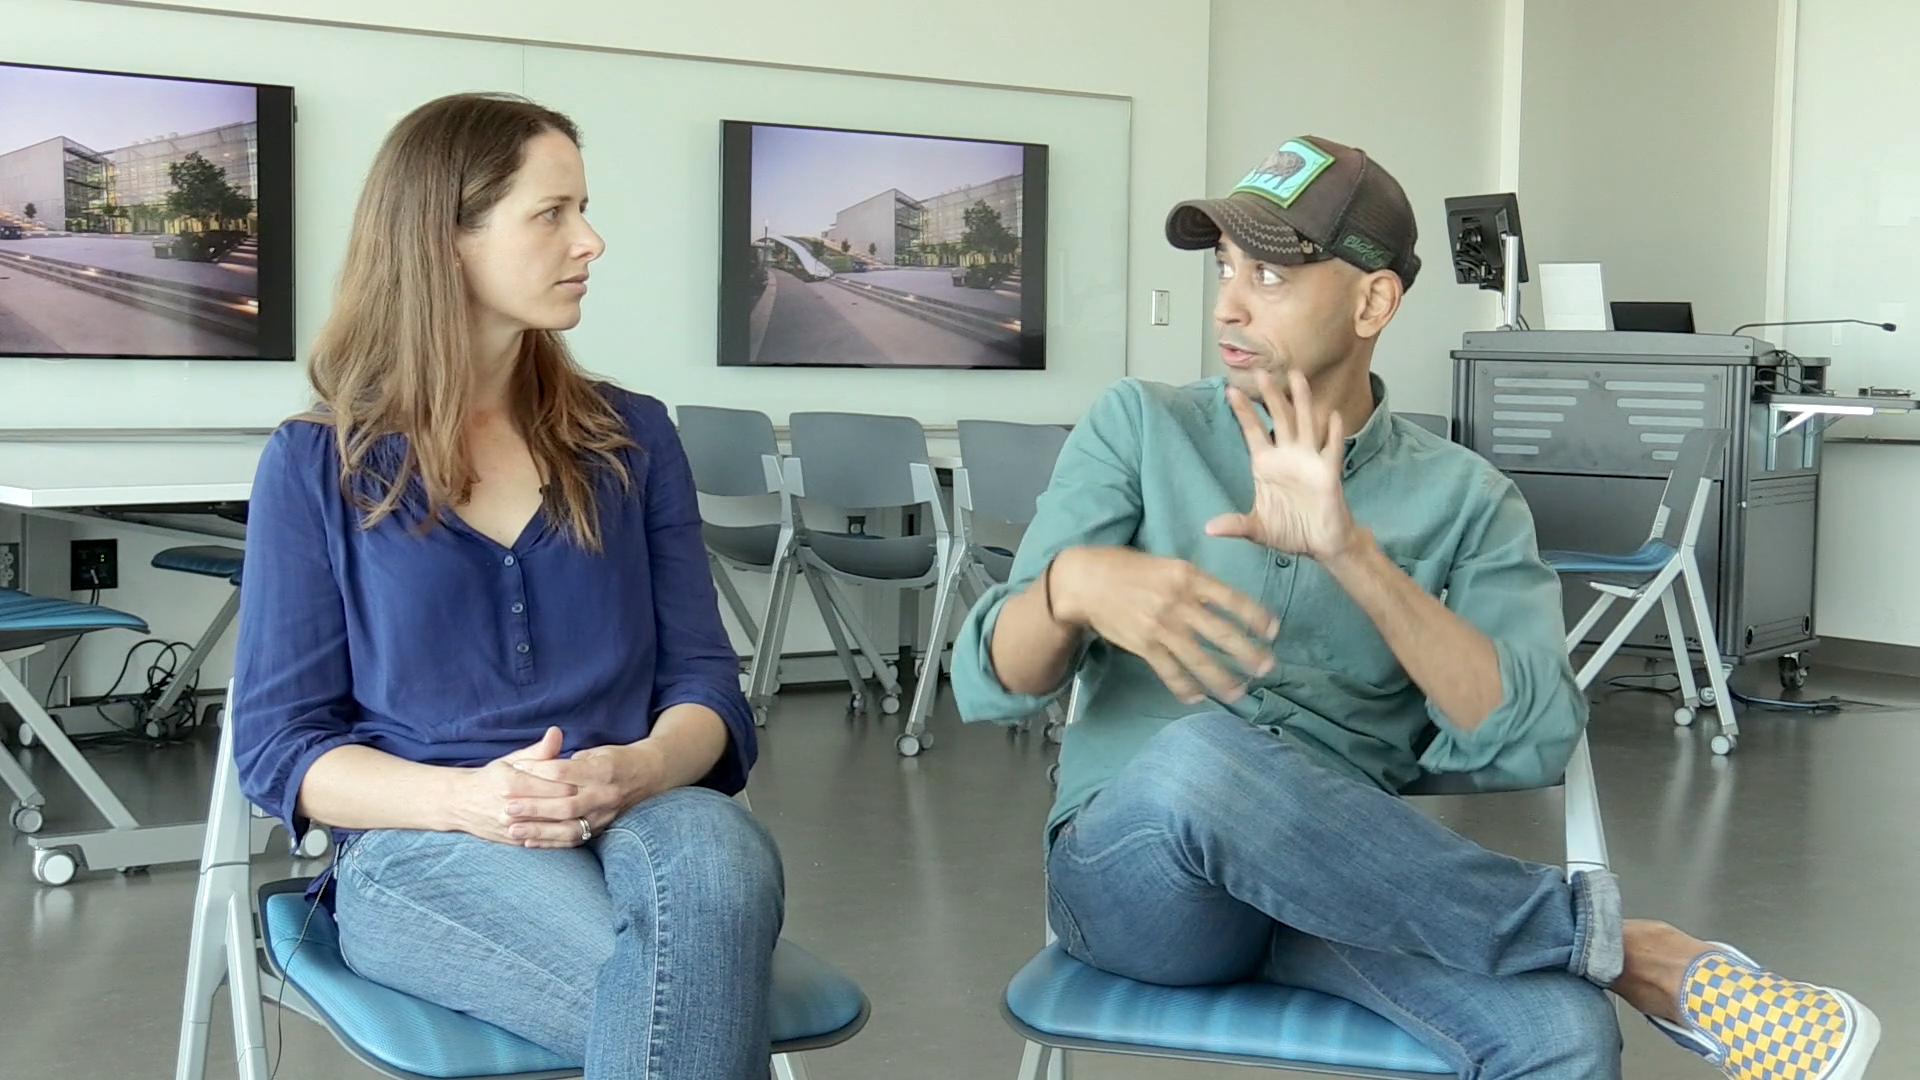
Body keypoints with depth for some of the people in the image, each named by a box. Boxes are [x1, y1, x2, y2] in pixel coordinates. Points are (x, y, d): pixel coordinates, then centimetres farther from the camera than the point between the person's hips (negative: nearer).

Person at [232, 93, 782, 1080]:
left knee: (715, 854, -37)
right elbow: (278, 741, 2)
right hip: (421, 850, -3)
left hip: (637, 815, 3)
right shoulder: (317, 464, 6)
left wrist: (639, 769, -17)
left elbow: (703, 681, 8)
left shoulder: (631, 440, 13)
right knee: (693, 997, -35)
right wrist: (464, 797, -18)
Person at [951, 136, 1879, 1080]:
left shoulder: (1463, 496, 6)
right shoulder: (1139, 427, 5)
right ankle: (1611, 940, -19)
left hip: (1344, 883, -1)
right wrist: (1072, 583, -26)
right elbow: (989, 683, -3)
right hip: (1133, 870, 1)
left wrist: (1352, 553, -21)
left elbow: (1533, 741, -10)